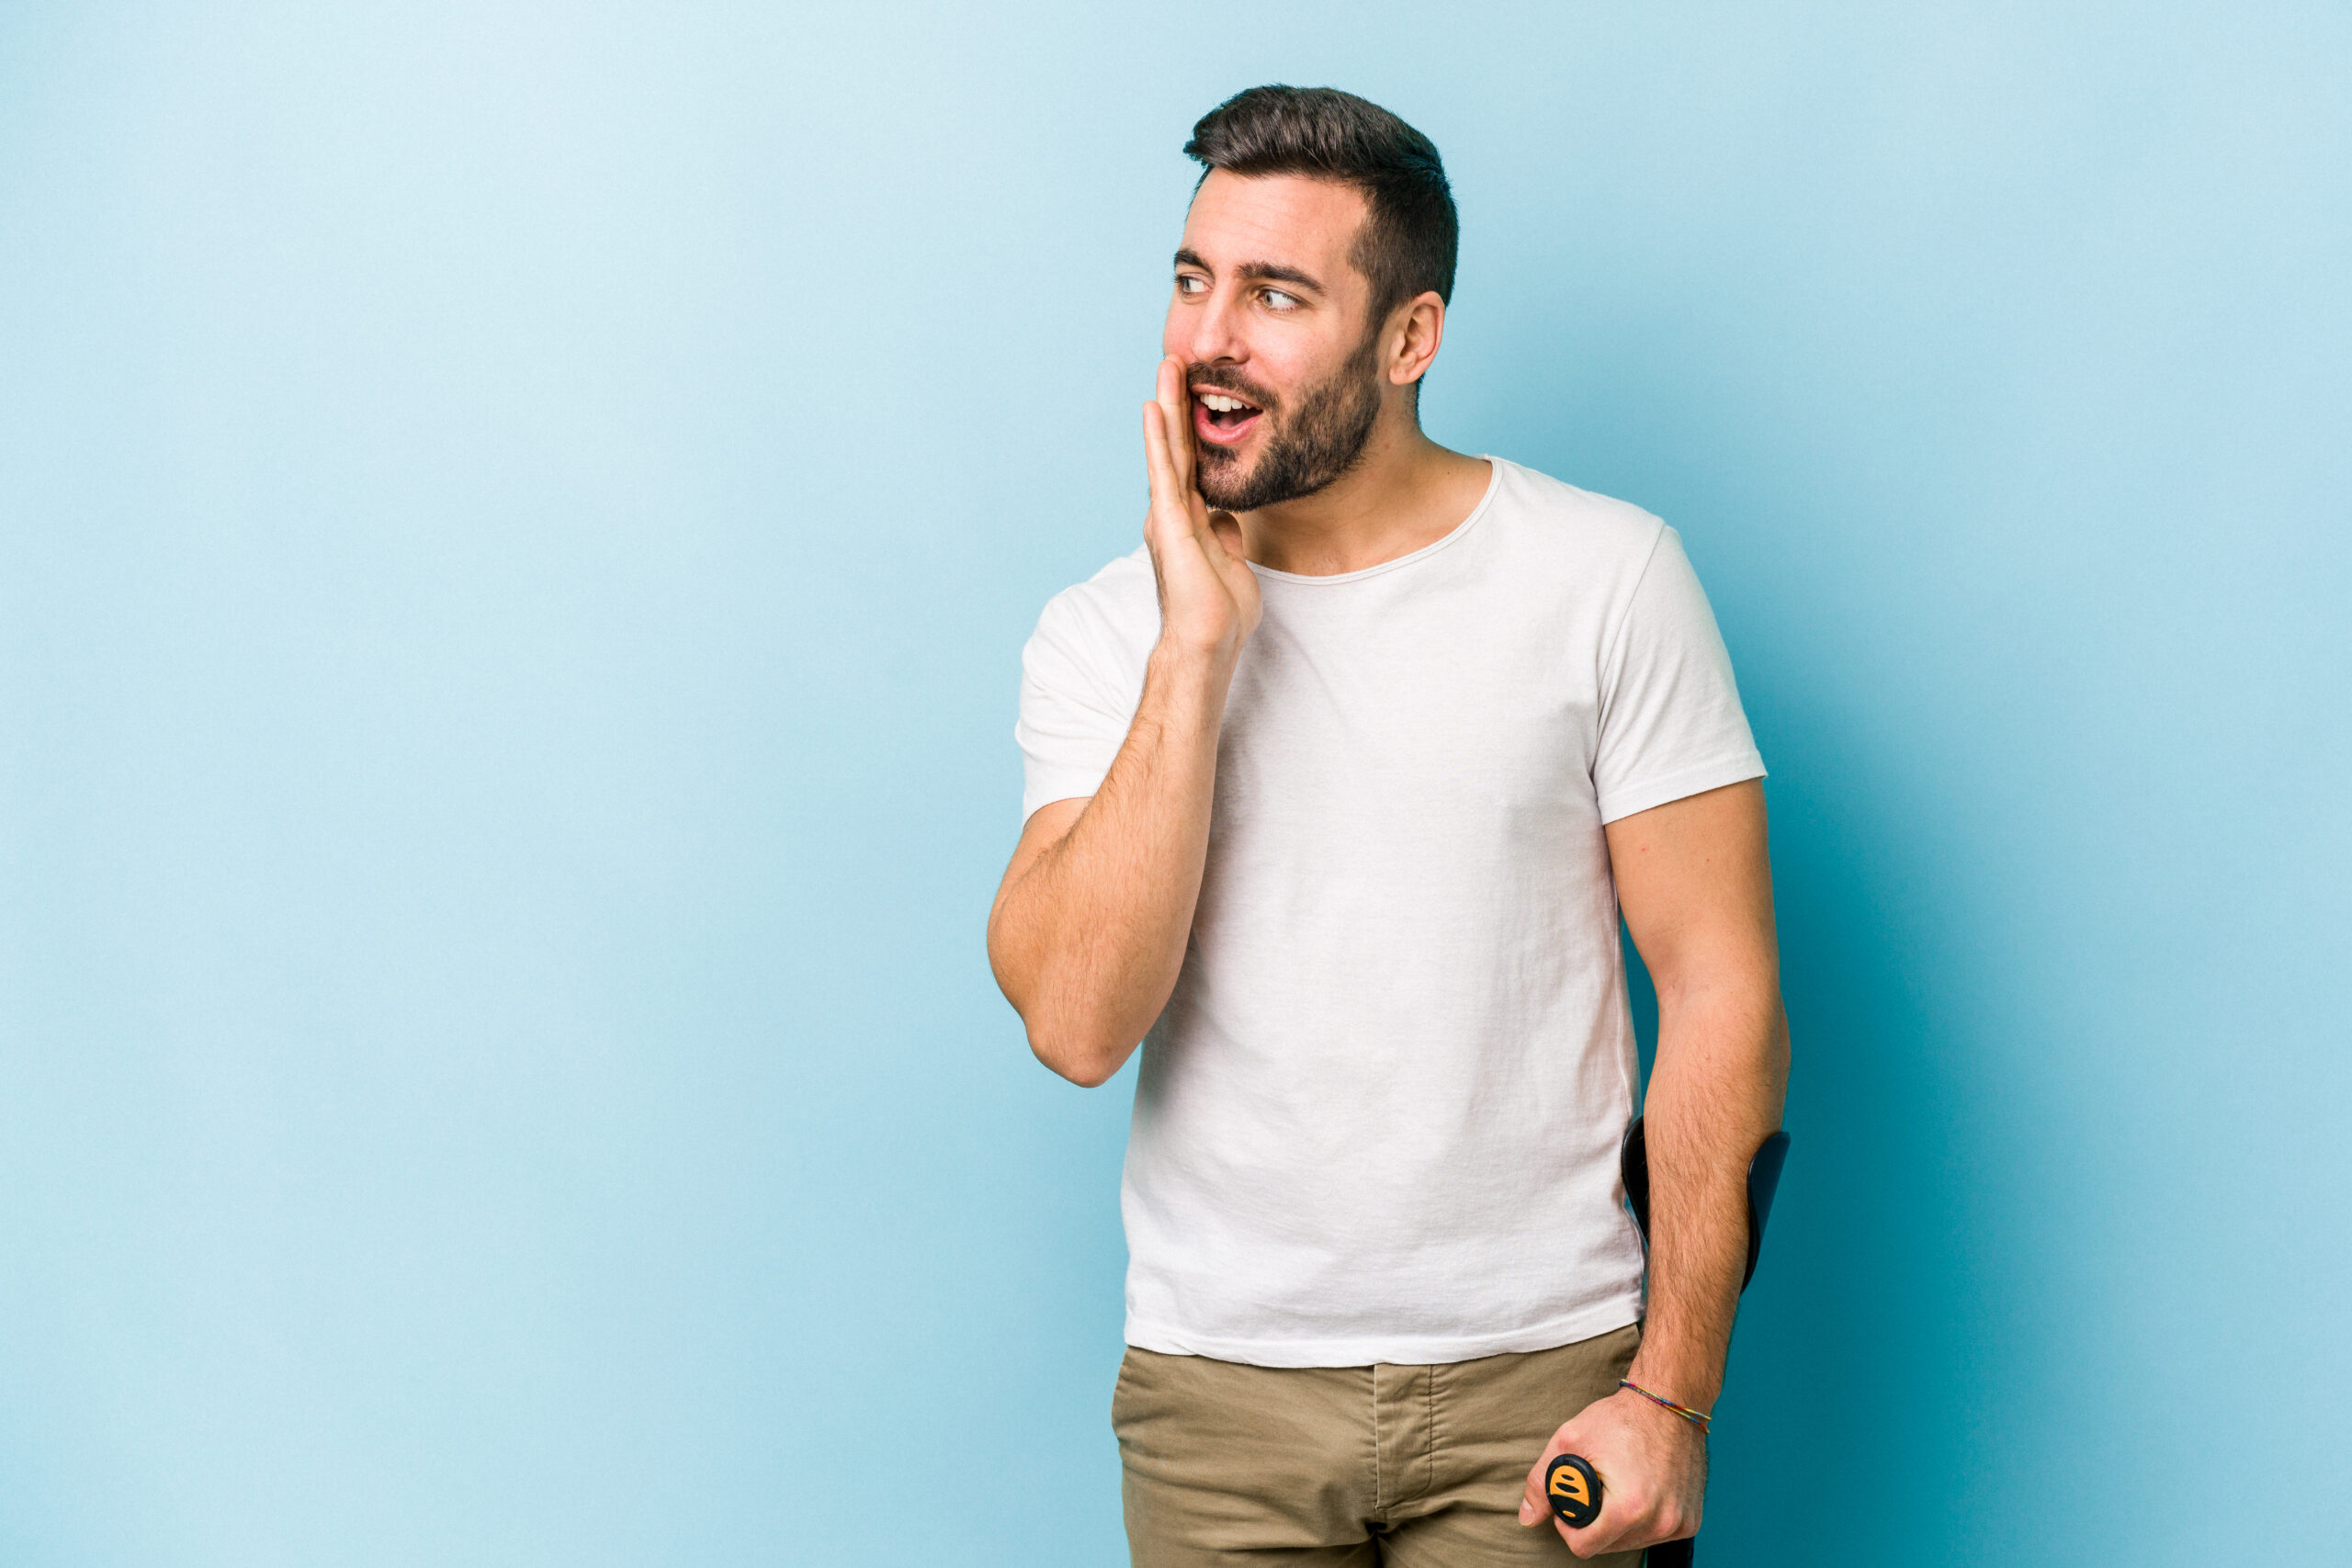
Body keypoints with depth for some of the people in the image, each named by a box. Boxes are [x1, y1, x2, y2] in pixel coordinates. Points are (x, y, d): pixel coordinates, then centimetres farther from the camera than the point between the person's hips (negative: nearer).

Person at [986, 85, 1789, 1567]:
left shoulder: (1607, 577, -5)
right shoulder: (1106, 635, 0)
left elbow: (1722, 991, -5)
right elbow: (1078, 1024, -13)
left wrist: (1672, 1392, -10)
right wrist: (1199, 646, -16)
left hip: (1536, 1380, -1)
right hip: (1218, 1387, 2)